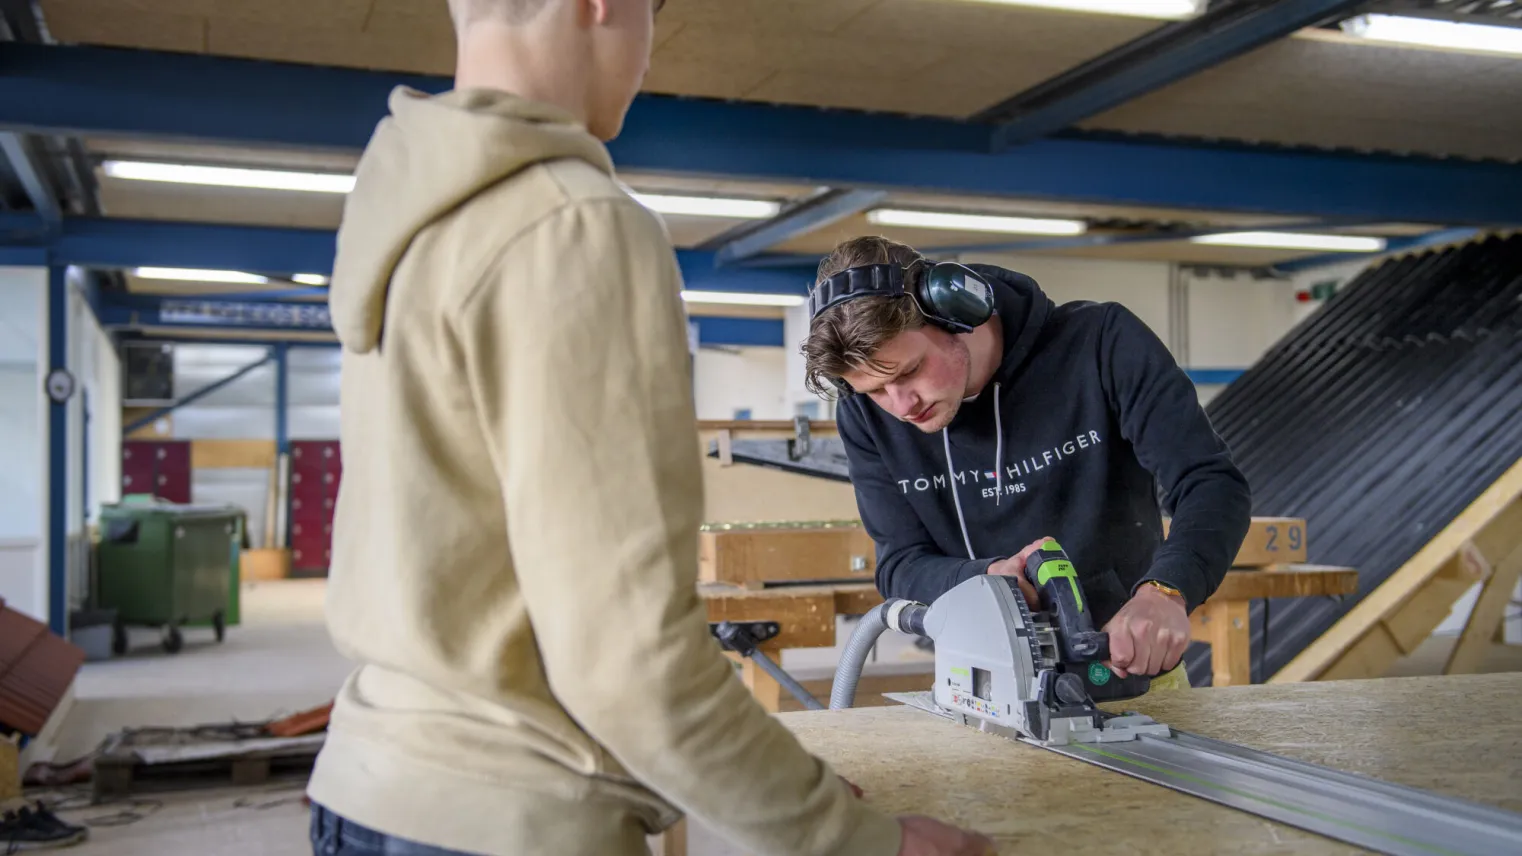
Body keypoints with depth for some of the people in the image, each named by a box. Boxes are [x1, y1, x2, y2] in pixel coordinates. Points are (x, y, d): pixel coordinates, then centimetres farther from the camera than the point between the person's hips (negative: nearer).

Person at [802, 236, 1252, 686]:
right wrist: (987, 578, -29)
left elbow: (1212, 483, -21)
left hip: (1130, 658, -2)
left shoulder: (1100, 343, -17)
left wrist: (1164, 592, -40)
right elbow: (900, 565, -7)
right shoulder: (864, 414, -10)